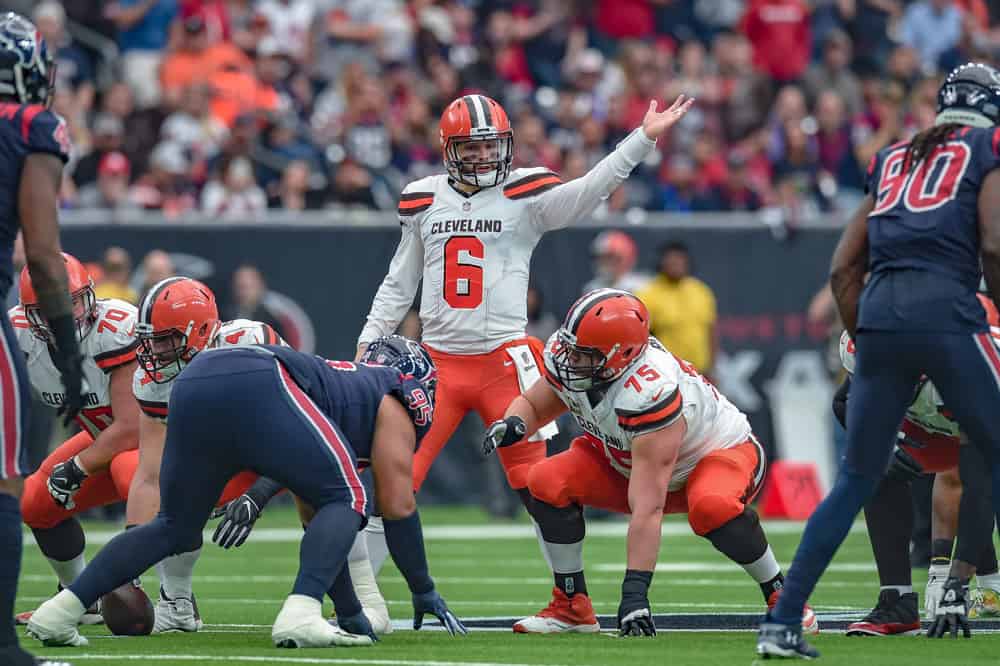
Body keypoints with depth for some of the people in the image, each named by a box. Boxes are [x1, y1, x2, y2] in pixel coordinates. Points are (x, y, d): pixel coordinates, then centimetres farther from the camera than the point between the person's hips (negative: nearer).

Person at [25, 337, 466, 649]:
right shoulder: (393, 403, 23)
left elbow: (317, 521, 44)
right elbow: (398, 508, 19)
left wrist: (351, 605, 47)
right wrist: (425, 592, 29)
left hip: (194, 383, 8)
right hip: (257, 382, -8)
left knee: (176, 528, 20)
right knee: (346, 500, 5)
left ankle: (58, 614, 13)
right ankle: (301, 615, -16)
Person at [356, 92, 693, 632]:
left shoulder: (525, 195, -2)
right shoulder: (423, 201, 9)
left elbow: (589, 190, -17)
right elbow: (399, 283, 18)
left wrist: (644, 138, -26)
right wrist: (369, 342, 12)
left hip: (505, 361, -3)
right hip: (438, 361, 3)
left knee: (536, 484, -2)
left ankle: (574, 604, 7)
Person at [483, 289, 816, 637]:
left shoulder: (650, 394, -41)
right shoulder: (566, 362, -21)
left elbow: (647, 507, -41)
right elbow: (532, 405, 2)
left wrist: (634, 590, -41)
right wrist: (513, 424, -24)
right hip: (630, 462, 7)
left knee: (712, 507, -41)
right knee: (548, 483, -16)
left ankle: (779, 597, -16)